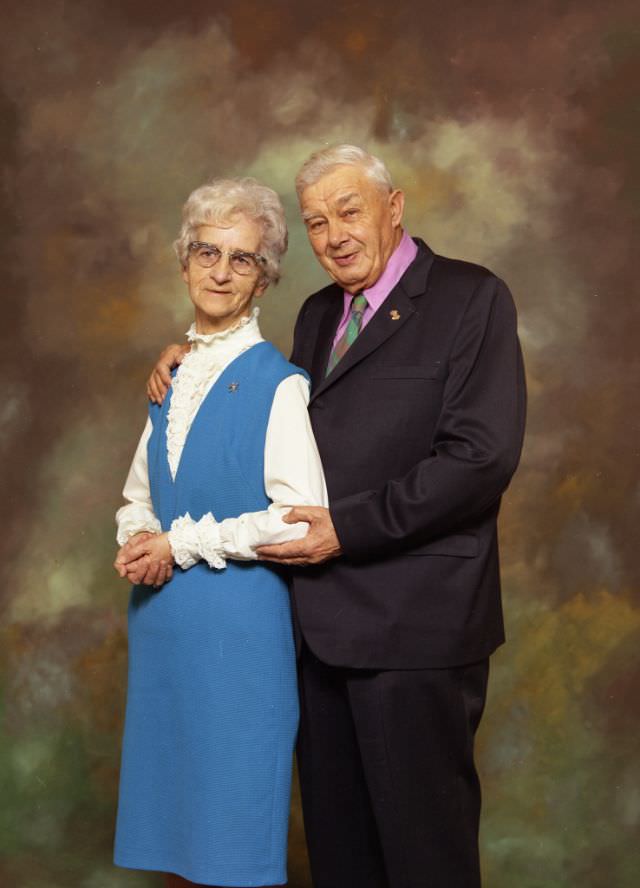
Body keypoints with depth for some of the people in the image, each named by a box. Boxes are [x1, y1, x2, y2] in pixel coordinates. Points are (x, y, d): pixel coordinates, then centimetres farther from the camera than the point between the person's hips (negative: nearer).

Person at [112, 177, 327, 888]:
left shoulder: (279, 384, -8)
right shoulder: (172, 380, 13)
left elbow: (299, 516, -15)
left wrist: (183, 544, -12)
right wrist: (136, 541, -1)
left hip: (239, 621, -6)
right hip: (162, 618, 6)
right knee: (172, 818, 13)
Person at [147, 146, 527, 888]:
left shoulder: (472, 299, -7)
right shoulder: (318, 314, 16)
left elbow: (481, 457, -16)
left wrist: (349, 529, -16)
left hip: (414, 626, -7)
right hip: (323, 621, 7)